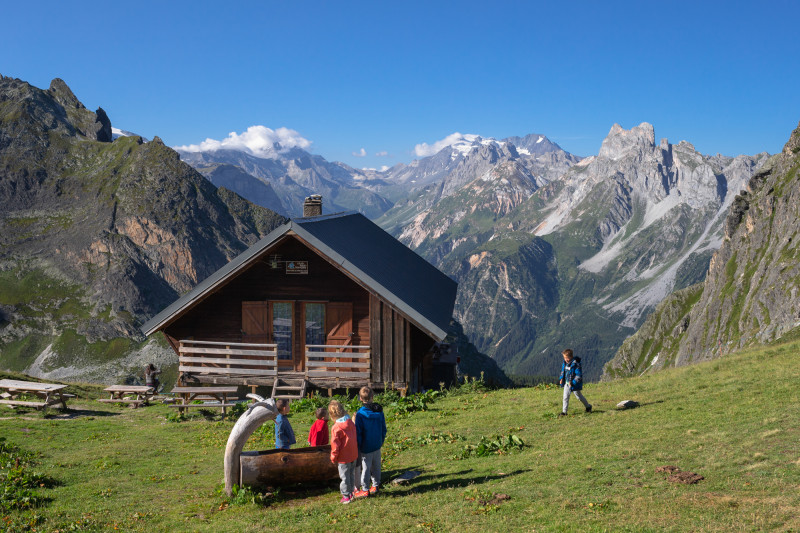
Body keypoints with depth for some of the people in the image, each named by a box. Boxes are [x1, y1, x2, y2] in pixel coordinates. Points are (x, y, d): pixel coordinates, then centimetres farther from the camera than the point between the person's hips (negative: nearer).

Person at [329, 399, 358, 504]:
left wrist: (333, 458, -3)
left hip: (343, 457, -6)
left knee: (344, 476, 6)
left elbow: (335, 444, -16)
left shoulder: (336, 427, -22)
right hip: (354, 455, 6)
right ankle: (351, 492, 30)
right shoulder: (350, 422, -3)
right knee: (352, 474, 19)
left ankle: (346, 496, 15)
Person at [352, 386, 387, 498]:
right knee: (376, 466, 18)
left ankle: (365, 490, 15)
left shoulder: (360, 413, -20)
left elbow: (358, 432, -14)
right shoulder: (379, 411, -3)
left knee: (365, 468, 6)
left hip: (366, 447, -5)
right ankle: (375, 486, 29)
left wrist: (357, 446, -5)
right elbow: (384, 428, 7)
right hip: (377, 445, 5)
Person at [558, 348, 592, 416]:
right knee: (565, 397, 3)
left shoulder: (575, 364, -23)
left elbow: (579, 375, -22)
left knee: (579, 396, 12)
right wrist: (561, 378, 2)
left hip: (574, 383, -6)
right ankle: (564, 412, 9)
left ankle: (588, 406, 35)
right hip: (566, 383, 6)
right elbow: (563, 371, 17)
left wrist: (573, 382, -28)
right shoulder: (565, 363, 0)